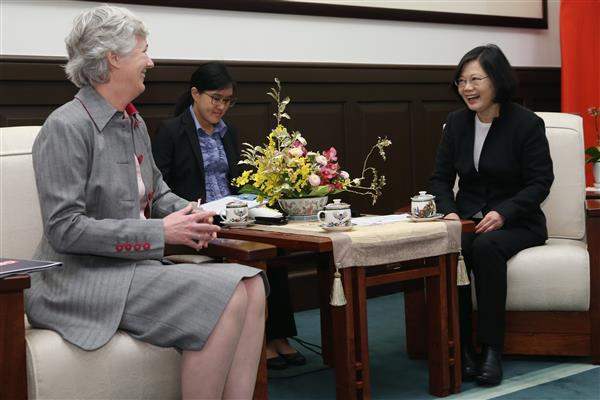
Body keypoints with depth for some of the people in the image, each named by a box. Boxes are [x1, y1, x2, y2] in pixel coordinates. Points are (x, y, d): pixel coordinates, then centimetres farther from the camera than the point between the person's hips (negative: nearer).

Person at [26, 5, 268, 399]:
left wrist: (190, 213, 0)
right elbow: (63, 230, -18)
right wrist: (160, 232, -18)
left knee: (250, 284, -12)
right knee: (225, 297, -24)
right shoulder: (66, 127, -13)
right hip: (83, 279, -8)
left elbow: (157, 192, 24)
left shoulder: (134, 122, 13)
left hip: (137, 265, 8)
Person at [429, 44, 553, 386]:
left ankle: (492, 350, -27)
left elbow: (540, 182, -8)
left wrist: (503, 213, -23)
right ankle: (463, 348, -22)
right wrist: (449, 212, -11)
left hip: (516, 223, -3)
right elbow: (441, 178, 10)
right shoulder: (457, 122, 8)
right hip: (467, 220, 4)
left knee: (487, 247, -37)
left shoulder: (527, 123, -6)